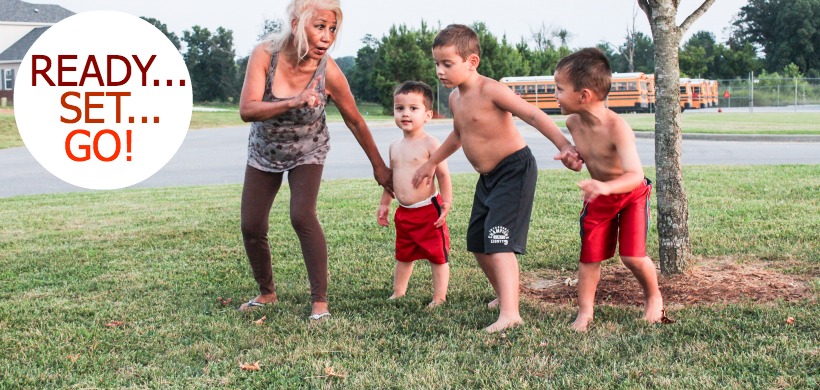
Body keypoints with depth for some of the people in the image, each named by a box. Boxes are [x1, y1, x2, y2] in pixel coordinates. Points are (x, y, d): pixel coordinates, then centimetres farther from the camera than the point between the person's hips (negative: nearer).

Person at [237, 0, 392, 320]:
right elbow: (247, 110, -36)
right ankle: (266, 293, 27)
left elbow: (355, 121, -12)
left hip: (307, 152, -2)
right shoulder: (265, 54, -26)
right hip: (264, 150, 2)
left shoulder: (329, 72, -27)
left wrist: (379, 166, -3)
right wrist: (293, 103, -51)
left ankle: (320, 301, -12)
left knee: (302, 217, -24)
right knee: (251, 226, 2)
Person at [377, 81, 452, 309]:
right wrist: (384, 204, 21)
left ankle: (439, 298, 12)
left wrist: (446, 204, -17)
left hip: (428, 211, -7)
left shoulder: (430, 144, -12)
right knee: (403, 256, 19)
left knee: (438, 256, 3)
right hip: (404, 213, 7)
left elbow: (443, 175, -12)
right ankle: (398, 294, 32)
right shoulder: (395, 147, 9)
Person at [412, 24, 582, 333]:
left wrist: (564, 146, -38)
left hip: (514, 169, -9)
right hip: (488, 178, 9)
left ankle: (509, 313, -26)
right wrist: (432, 163, 35)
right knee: (477, 242, 15)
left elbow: (532, 115, -26)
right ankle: (503, 295, 35)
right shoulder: (455, 97, 7)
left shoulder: (490, 90, -19)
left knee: (498, 240, -21)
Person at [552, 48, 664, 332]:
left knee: (632, 255, -10)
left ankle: (653, 296, 20)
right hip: (598, 196, 5)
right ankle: (584, 312, 16)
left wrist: (606, 187, -59)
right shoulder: (573, 123, -11)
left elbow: (635, 175, -42)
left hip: (631, 193, -5)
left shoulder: (616, 128, -32)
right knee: (589, 256, 2)